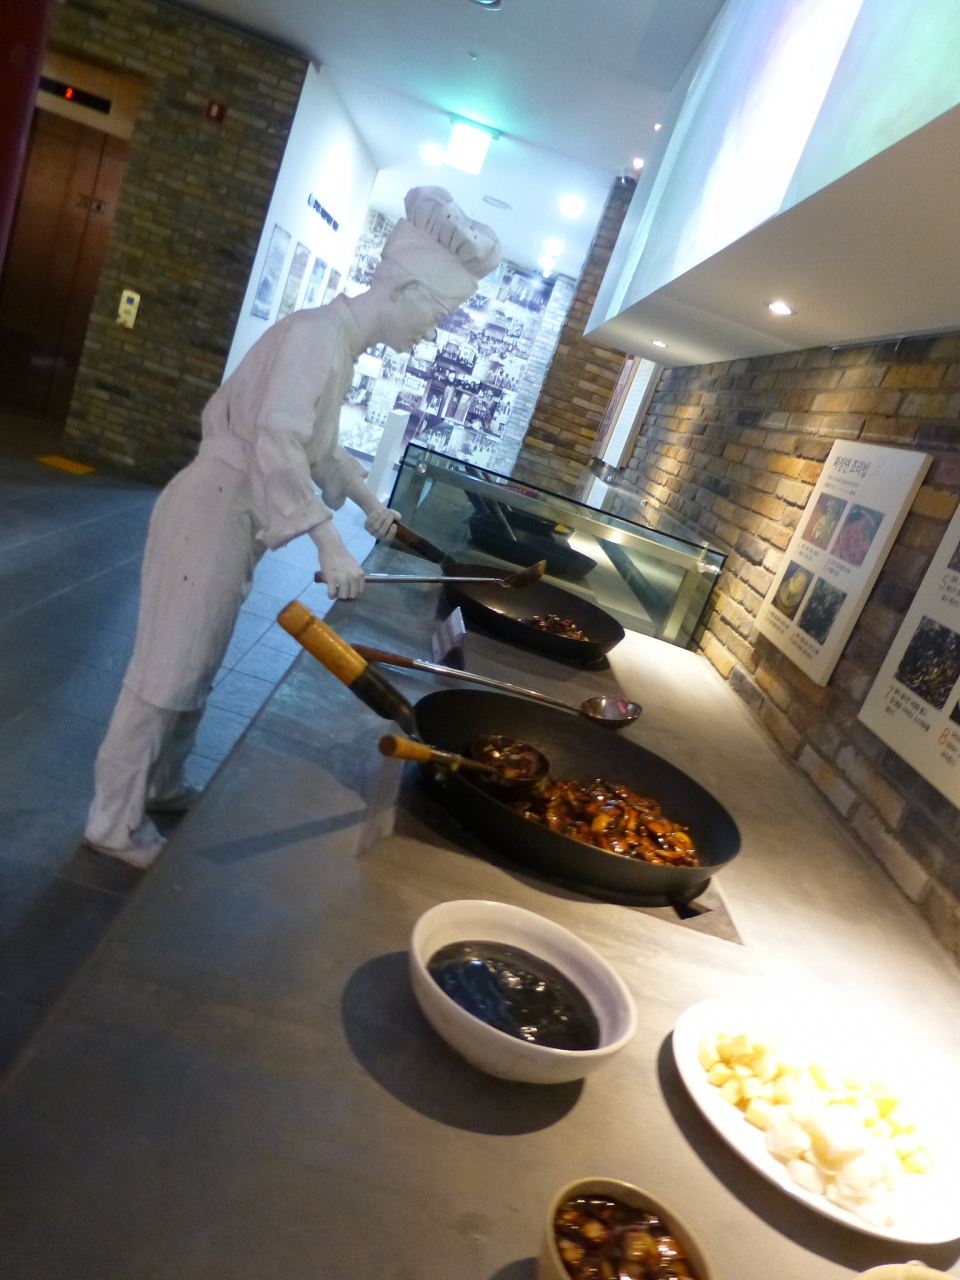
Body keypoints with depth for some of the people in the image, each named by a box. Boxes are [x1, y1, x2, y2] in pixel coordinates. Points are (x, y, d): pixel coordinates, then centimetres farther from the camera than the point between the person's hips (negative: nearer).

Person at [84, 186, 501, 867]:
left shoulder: (343, 346, 10)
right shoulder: (317, 332, -19)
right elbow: (277, 443, -32)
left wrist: (367, 500, 22)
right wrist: (330, 545, -33)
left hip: (240, 524, 9)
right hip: (212, 514, -9)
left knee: (198, 669, 20)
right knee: (167, 672, 1)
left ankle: (163, 785, 37)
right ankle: (115, 822, 17)